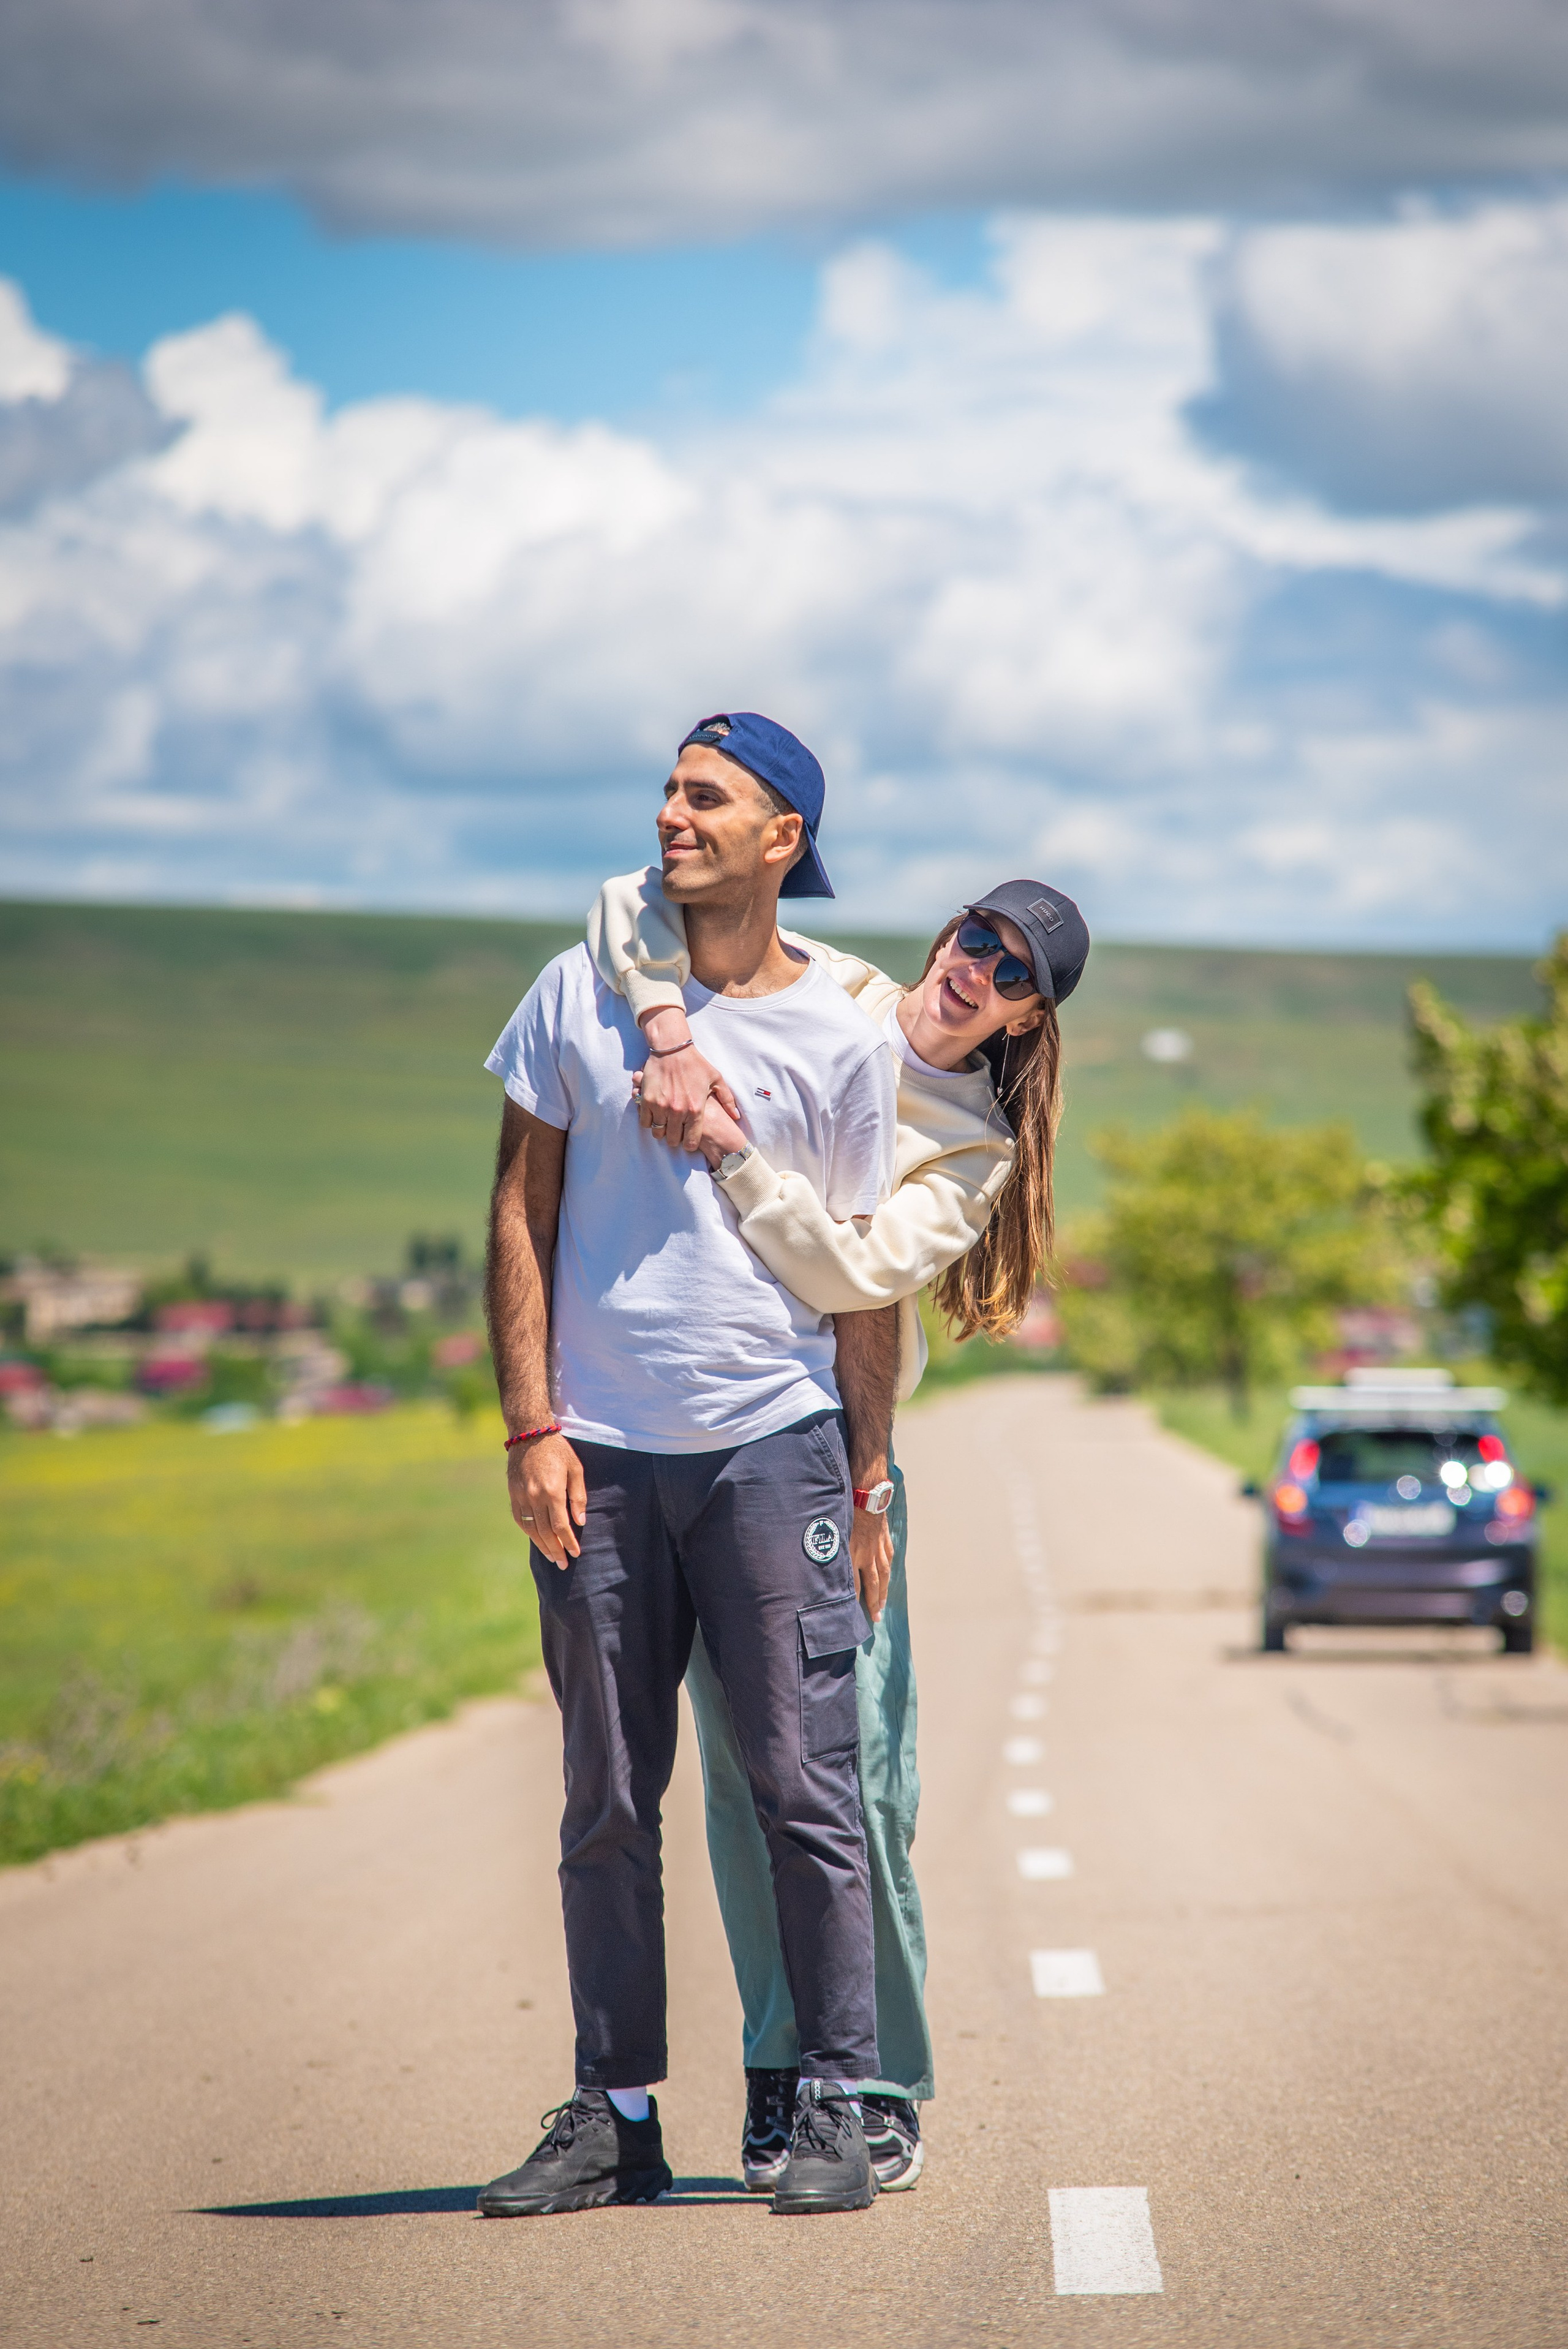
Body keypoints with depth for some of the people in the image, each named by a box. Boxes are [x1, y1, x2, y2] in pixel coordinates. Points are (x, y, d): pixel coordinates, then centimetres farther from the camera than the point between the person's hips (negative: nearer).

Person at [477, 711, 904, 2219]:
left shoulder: (839, 1041, 3)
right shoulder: (581, 995, 7)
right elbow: (521, 1215, 7)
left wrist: (867, 1477, 4)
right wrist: (531, 1427, -1)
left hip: (774, 1441, -2)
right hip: (598, 1450, 2)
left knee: (804, 1785, -5)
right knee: (607, 1801, 6)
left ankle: (834, 2108, 1)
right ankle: (613, 2114, 13)